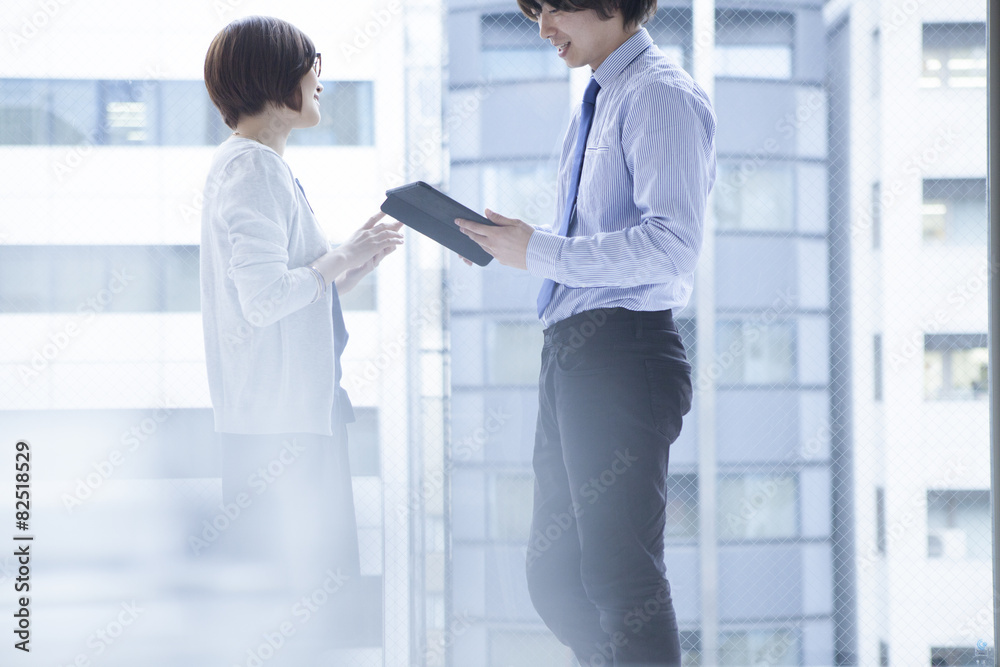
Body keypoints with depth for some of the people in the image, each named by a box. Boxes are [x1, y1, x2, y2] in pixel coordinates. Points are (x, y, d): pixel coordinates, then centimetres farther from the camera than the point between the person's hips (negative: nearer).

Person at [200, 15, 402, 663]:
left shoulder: (267, 167, 18)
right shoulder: (252, 169, -14)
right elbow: (265, 297, -25)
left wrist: (359, 258, 8)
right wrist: (341, 258, -11)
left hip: (303, 410, 11)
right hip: (276, 422, -11)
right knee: (289, 597, -6)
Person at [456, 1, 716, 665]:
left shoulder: (662, 95, -9)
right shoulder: (600, 101, 21)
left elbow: (670, 243, -20)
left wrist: (540, 251, -16)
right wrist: (510, 241, 9)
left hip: (622, 354, -10)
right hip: (573, 355, 10)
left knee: (621, 574, -8)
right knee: (556, 578, 13)